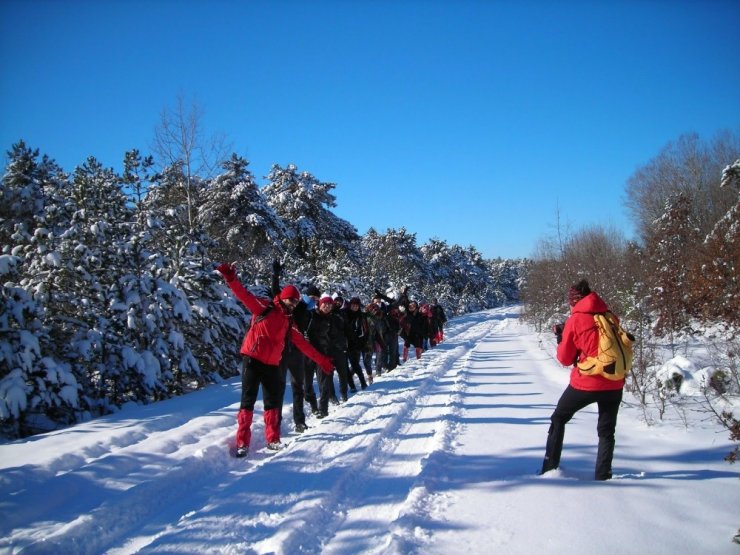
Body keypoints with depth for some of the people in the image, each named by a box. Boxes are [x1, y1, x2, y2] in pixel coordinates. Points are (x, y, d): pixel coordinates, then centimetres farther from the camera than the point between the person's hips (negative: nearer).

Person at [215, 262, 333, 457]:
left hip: (272, 365, 6)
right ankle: (242, 442, -1)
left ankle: (273, 439, 20)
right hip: (253, 360, -6)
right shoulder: (265, 308, -2)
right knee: (248, 400, -5)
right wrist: (231, 279, -33)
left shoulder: (289, 322, 14)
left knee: (272, 402, 10)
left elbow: (304, 344, 18)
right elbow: (245, 296, -16)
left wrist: (323, 361, 17)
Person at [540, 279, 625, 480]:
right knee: (606, 431, 17)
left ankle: (550, 468, 16)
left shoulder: (575, 321, -5)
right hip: (614, 384, 3)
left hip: (586, 383, -3)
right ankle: (603, 476, 11)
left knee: (558, 420, 17)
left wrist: (561, 336, 16)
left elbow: (565, 359, 1)